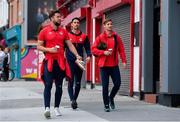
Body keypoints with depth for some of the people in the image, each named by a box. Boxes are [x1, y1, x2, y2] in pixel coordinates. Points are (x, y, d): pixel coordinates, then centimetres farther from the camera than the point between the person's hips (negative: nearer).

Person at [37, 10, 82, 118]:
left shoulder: (63, 31, 11)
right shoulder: (44, 31, 1)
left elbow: (70, 45, 11)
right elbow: (39, 46, 2)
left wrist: (77, 55, -1)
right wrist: (49, 49, -14)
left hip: (60, 62, 4)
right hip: (49, 61, -4)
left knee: (59, 86, 6)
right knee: (48, 85, -9)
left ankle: (57, 108, 14)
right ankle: (47, 108, -13)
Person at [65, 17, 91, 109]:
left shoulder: (84, 36, 10)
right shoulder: (67, 35, 4)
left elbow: (87, 47, 13)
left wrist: (89, 56, -5)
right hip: (70, 62, -3)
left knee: (78, 83, 7)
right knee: (71, 81, -11)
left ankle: (74, 99, 20)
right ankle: (72, 100, -16)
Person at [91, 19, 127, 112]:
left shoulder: (116, 37, 7)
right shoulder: (100, 37, 0)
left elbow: (121, 50, 5)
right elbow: (93, 49, -2)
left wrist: (124, 61, -4)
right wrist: (103, 52, -14)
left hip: (114, 65, 2)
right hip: (104, 65, -2)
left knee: (117, 84, -2)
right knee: (105, 86, 0)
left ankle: (111, 98, 27)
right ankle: (106, 105, 12)